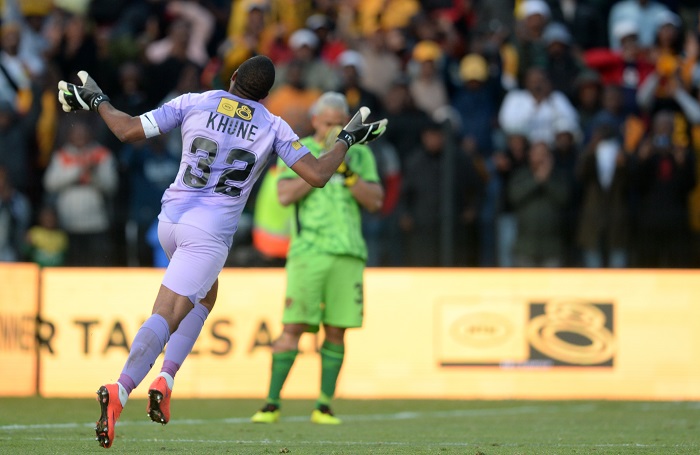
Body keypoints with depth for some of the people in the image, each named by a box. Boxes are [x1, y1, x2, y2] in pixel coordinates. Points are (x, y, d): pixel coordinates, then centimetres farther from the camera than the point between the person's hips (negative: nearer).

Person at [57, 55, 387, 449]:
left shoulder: (194, 103, 2)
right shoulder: (273, 127, -1)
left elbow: (128, 131, 1)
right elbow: (318, 175, -3)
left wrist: (97, 101, 18)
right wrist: (347, 140, 13)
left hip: (172, 218, 4)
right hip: (211, 233, -4)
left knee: (206, 295, 26)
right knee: (166, 317, -8)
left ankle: (166, 378, 7)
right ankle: (120, 390, -30)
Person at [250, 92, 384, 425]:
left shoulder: (360, 154, 13)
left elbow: (375, 201, 6)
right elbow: (285, 195, -4)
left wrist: (347, 172, -7)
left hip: (348, 253, 2)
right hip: (307, 251, -2)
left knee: (336, 331, 1)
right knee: (293, 328, -8)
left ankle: (324, 406, 8)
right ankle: (272, 404, -2)